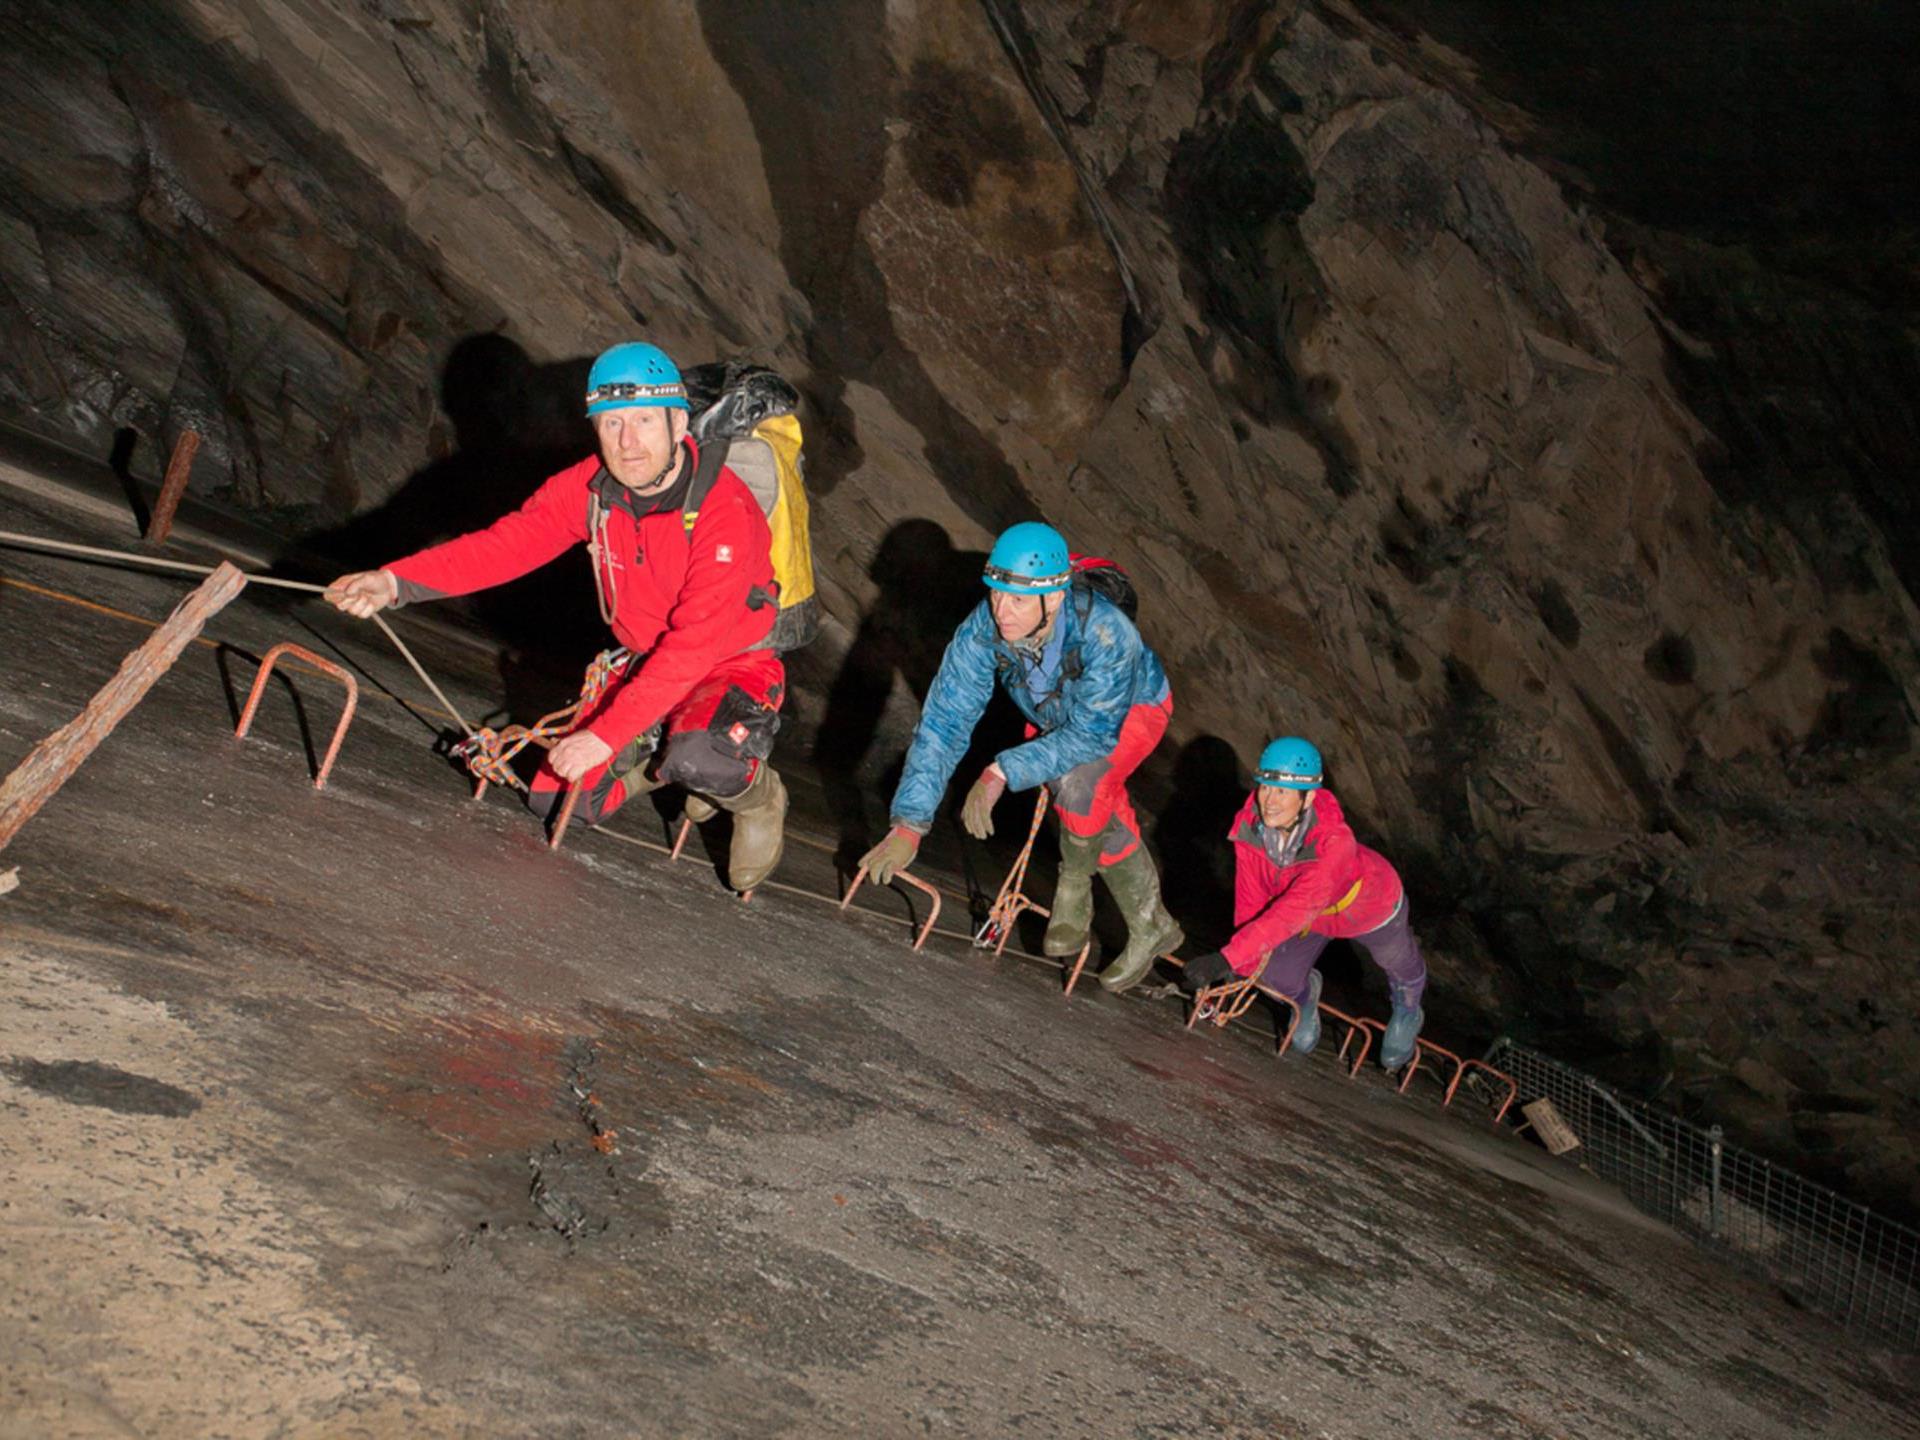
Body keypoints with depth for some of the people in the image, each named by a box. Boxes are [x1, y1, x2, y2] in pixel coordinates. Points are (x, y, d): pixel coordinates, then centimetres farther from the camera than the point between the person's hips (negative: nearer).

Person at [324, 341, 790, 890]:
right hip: (648, 663, 6)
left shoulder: (726, 511, -29)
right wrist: (395, 581, -32)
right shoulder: (590, 487, -10)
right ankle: (665, 755, 26)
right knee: (554, 798, 3)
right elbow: (506, 543, -16)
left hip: (736, 667, -6)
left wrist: (606, 734, -38)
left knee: (696, 758, -38)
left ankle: (758, 795, -2)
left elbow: (694, 643, -34)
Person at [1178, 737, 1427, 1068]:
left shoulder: (1335, 841, -48)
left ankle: (1408, 1011, 60)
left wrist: (1225, 959, -60)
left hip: (1371, 907, -3)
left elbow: (1292, 913, -54)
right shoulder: (1248, 826, -33)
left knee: (1398, 964, 23)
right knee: (1276, 976, -3)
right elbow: (1250, 901, -23)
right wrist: (1243, 968, -18)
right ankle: (1306, 993, 35)